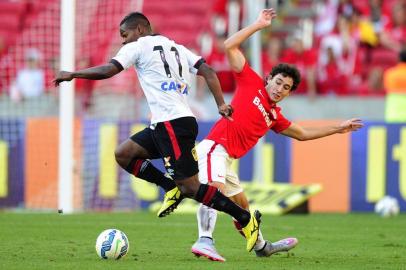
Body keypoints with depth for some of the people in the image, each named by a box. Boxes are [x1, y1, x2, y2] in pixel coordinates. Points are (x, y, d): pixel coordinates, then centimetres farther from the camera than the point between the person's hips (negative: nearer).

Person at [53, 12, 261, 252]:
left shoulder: (138, 47, 0)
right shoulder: (176, 48, 22)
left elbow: (107, 71, -8)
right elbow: (207, 71, 11)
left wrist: (71, 74, 4)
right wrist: (221, 104, 5)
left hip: (172, 124, -9)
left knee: (190, 187, -7)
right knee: (123, 154, 11)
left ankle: (246, 219, -4)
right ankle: (172, 188, 9)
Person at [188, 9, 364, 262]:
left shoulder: (275, 116, 19)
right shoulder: (251, 82, 2)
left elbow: (302, 133, 34)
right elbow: (230, 46, -3)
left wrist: (337, 128, 36)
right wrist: (259, 25, -1)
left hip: (226, 160, 8)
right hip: (214, 147, -8)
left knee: (241, 204, 26)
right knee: (216, 189, -32)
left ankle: (262, 246, 46)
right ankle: (205, 241, -48)